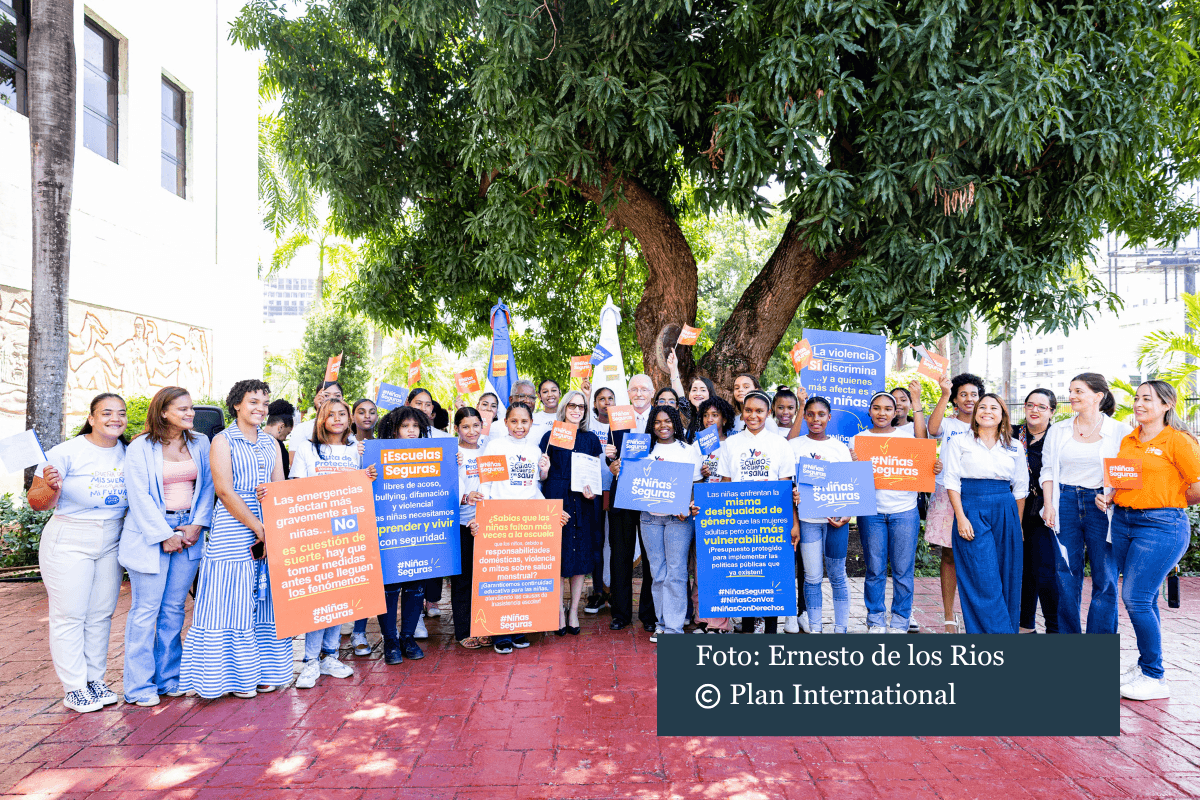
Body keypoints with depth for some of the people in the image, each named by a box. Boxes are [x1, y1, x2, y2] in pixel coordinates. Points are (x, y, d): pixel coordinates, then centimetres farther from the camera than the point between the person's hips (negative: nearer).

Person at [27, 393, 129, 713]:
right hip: (68, 541, -4)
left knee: (101, 614, 9)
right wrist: (52, 489, -27)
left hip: (112, 542, 4)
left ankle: (95, 679, 20)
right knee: (69, 615, 0)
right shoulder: (66, 452, -9)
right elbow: (36, 501, -8)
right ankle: (74, 688, 8)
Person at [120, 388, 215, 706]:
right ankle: (139, 686, 10)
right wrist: (165, 536, -12)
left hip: (188, 533, 4)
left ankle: (168, 677, 20)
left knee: (174, 608, 10)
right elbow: (140, 496, -8)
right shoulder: (140, 447, -4)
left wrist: (197, 525, -3)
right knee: (145, 610, 0)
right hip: (150, 534, -4)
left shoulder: (200, 443, 8)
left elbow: (207, 486, 9)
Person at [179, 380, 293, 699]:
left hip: (269, 531, 5)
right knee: (233, 601, -3)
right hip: (232, 532, -5)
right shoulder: (223, 441, 0)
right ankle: (236, 675, 8)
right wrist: (258, 528, -14)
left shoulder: (270, 443, 16)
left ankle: (262, 670, 18)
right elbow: (225, 492, -9)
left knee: (265, 599, 8)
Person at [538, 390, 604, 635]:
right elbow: (543, 474, 5)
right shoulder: (551, 436, 5)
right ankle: (560, 613, 7)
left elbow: (597, 474, 13)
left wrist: (593, 493, -5)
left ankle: (574, 611, 14)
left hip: (583, 504, 2)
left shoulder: (591, 439, 11)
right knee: (557, 555, -3)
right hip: (556, 500, -2)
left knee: (581, 555, 4)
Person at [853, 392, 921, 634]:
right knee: (875, 570, 4)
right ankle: (876, 621, 18)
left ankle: (900, 622, 17)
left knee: (902, 570, 3)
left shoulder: (907, 437, 8)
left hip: (904, 512, 0)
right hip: (872, 512, 0)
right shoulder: (860, 439, 7)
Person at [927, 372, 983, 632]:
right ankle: (949, 616, 9)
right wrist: (945, 395, -19)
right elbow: (932, 429, -17)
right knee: (949, 556, 2)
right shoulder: (947, 423, 7)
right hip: (947, 495, -1)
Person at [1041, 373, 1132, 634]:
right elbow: (1048, 470, 12)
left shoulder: (1120, 431, 2)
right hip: (1066, 503, 2)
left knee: (1105, 579, -1)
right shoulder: (1058, 431, 11)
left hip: (1102, 507, -2)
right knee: (1066, 577, 4)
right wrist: (1049, 505, 1)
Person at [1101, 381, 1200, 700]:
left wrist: (1167, 503, 4)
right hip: (1123, 521, 6)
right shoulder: (1127, 440, 13)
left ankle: (1155, 678, 4)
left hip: (1161, 526, -6)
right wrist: (1108, 497, 3)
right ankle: (1146, 664, 24)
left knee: (1136, 598, -9)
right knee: (1143, 599, 13)